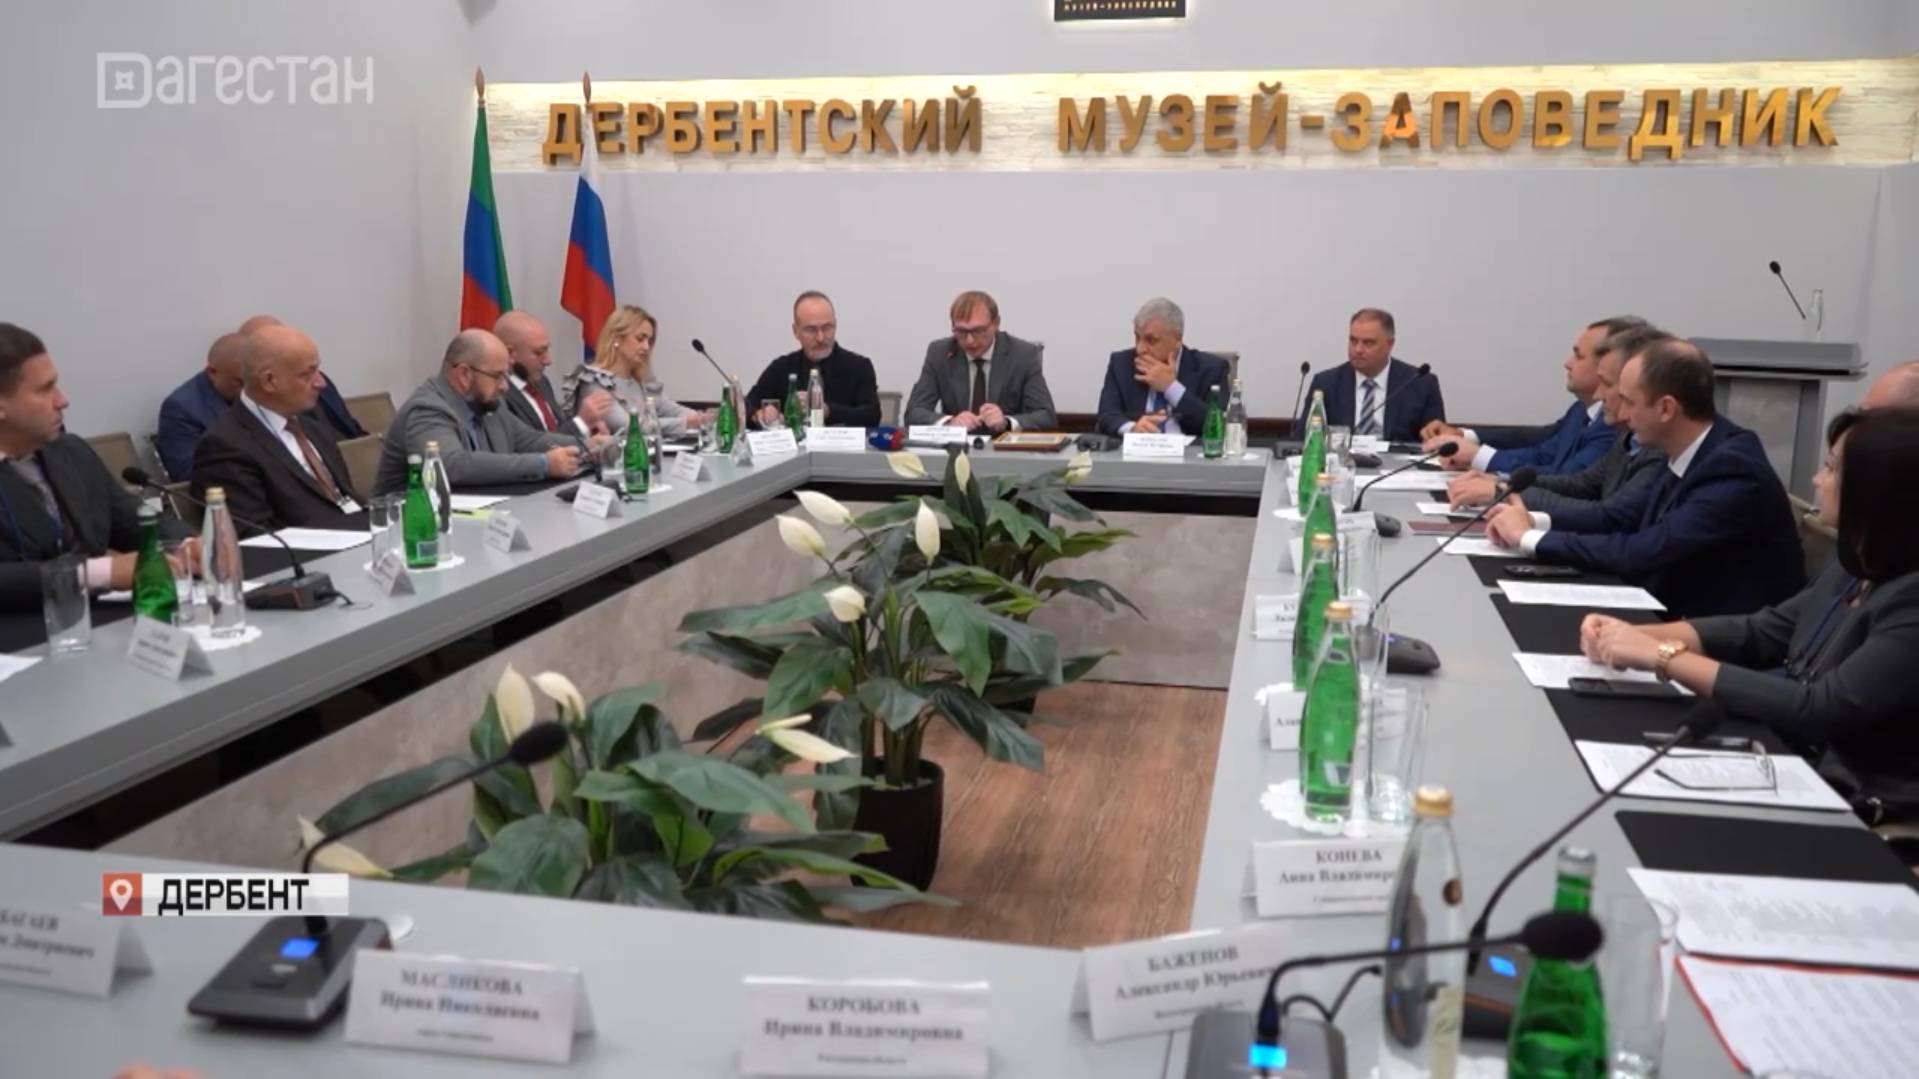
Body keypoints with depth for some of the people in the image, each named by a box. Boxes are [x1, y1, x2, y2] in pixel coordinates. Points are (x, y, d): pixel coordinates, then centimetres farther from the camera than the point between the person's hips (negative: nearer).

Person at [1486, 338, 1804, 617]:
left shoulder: (1733, 469, -24)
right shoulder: (1688, 453, 1)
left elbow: (1642, 552, -29)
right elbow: (1622, 514, 10)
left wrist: (1529, 537, -19)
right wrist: (1537, 521, -6)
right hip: (1679, 615, 7)